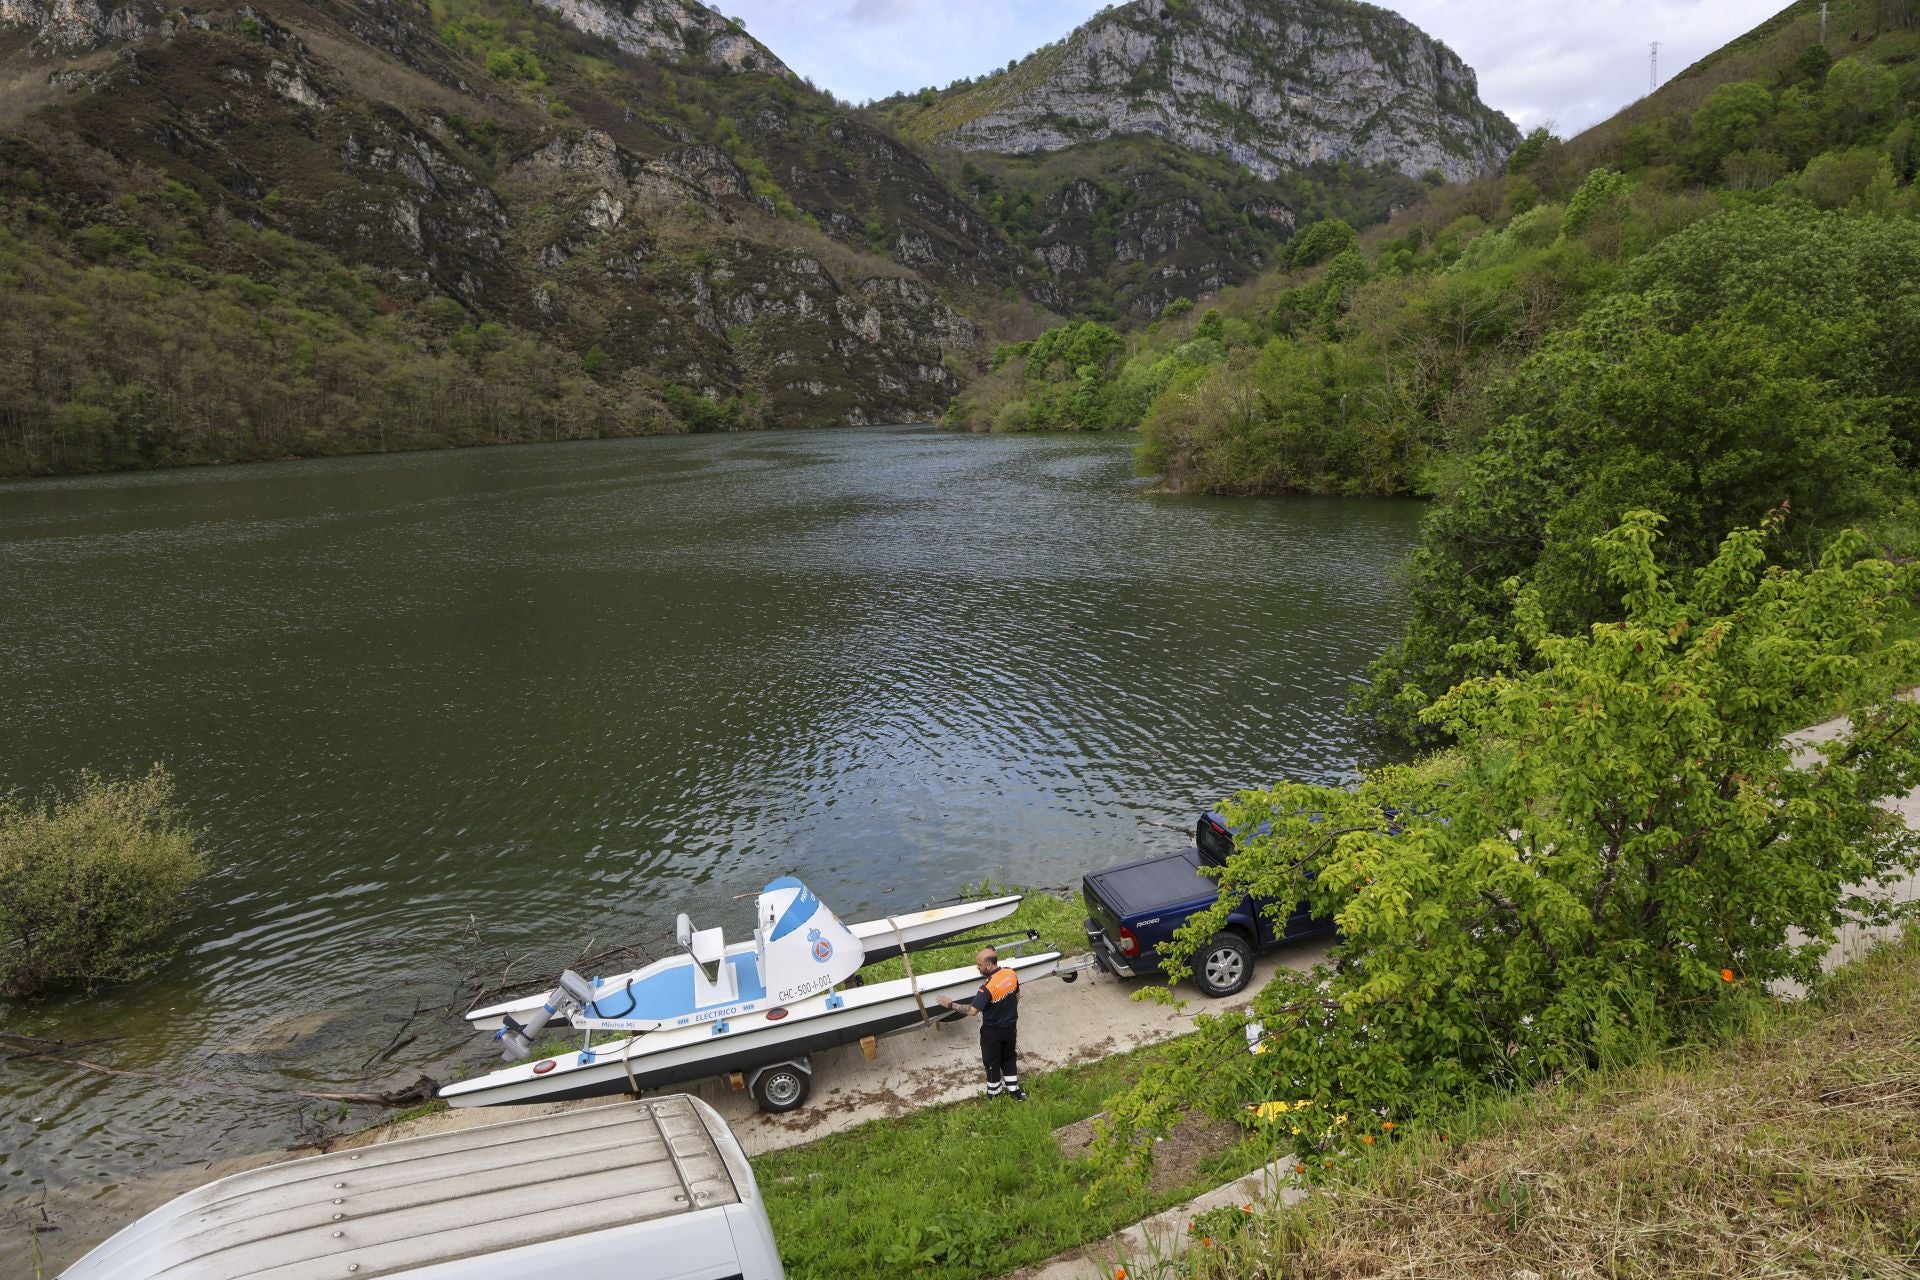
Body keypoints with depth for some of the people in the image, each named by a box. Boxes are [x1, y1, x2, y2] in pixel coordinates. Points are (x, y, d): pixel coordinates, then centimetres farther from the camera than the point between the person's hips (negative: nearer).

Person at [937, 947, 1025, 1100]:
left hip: (992, 1031, -6)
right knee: (1009, 1057, 24)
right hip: (1011, 1026, 6)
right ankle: (1014, 1090, 33)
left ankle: (994, 1091, 34)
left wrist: (951, 1004, -20)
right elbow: (1017, 997, 4)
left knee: (992, 1061, 16)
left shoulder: (988, 987, -32)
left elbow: (972, 1010, -28)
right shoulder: (1011, 974, -12)